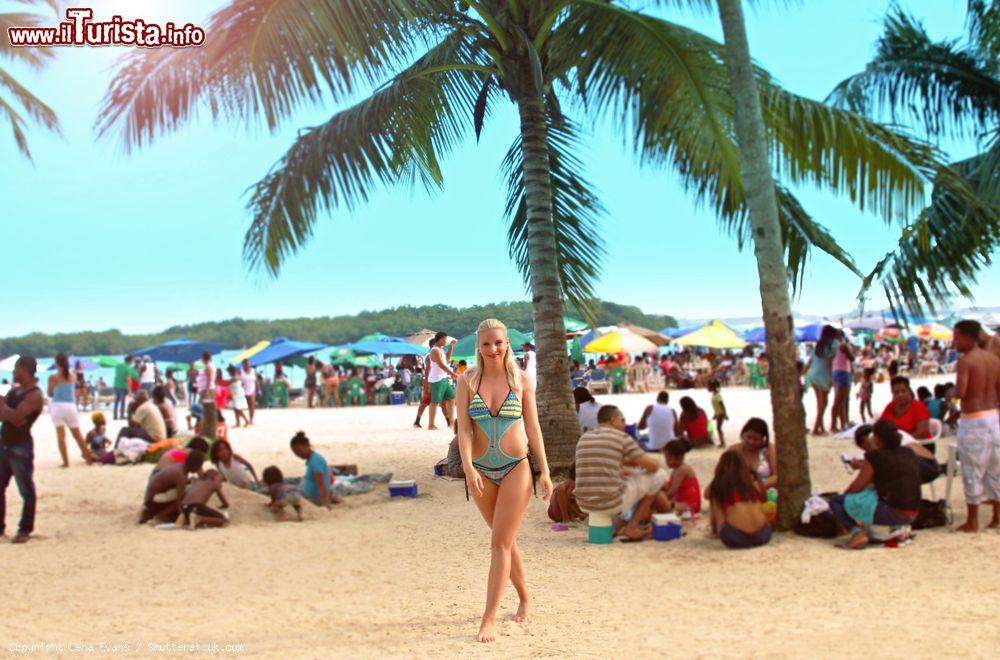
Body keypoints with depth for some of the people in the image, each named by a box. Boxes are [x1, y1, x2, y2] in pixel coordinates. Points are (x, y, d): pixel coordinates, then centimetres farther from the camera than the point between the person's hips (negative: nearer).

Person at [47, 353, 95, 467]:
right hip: (70, 406, 3)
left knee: (61, 435, -1)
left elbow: (50, 394, 2)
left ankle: (66, 461, -7)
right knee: (77, 434, 14)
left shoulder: (53, 378, -6)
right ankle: (88, 458, 18)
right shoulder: (72, 376, 4)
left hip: (57, 406, -3)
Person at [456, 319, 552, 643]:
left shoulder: (521, 380, -1)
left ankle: (488, 620, -4)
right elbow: (463, 428, -8)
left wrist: (544, 471, 1)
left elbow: (533, 428, 3)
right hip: (481, 471, 2)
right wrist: (468, 467, -22)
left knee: (500, 543, -7)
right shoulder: (467, 381, -1)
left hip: (517, 468, -2)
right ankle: (525, 598, 36)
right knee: (505, 540, 15)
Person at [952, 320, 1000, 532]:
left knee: (972, 472, 1)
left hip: (973, 421, -7)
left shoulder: (965, 361, -14)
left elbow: (960, 392, -23)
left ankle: (972, 521, 8)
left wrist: (951, 390, -2)